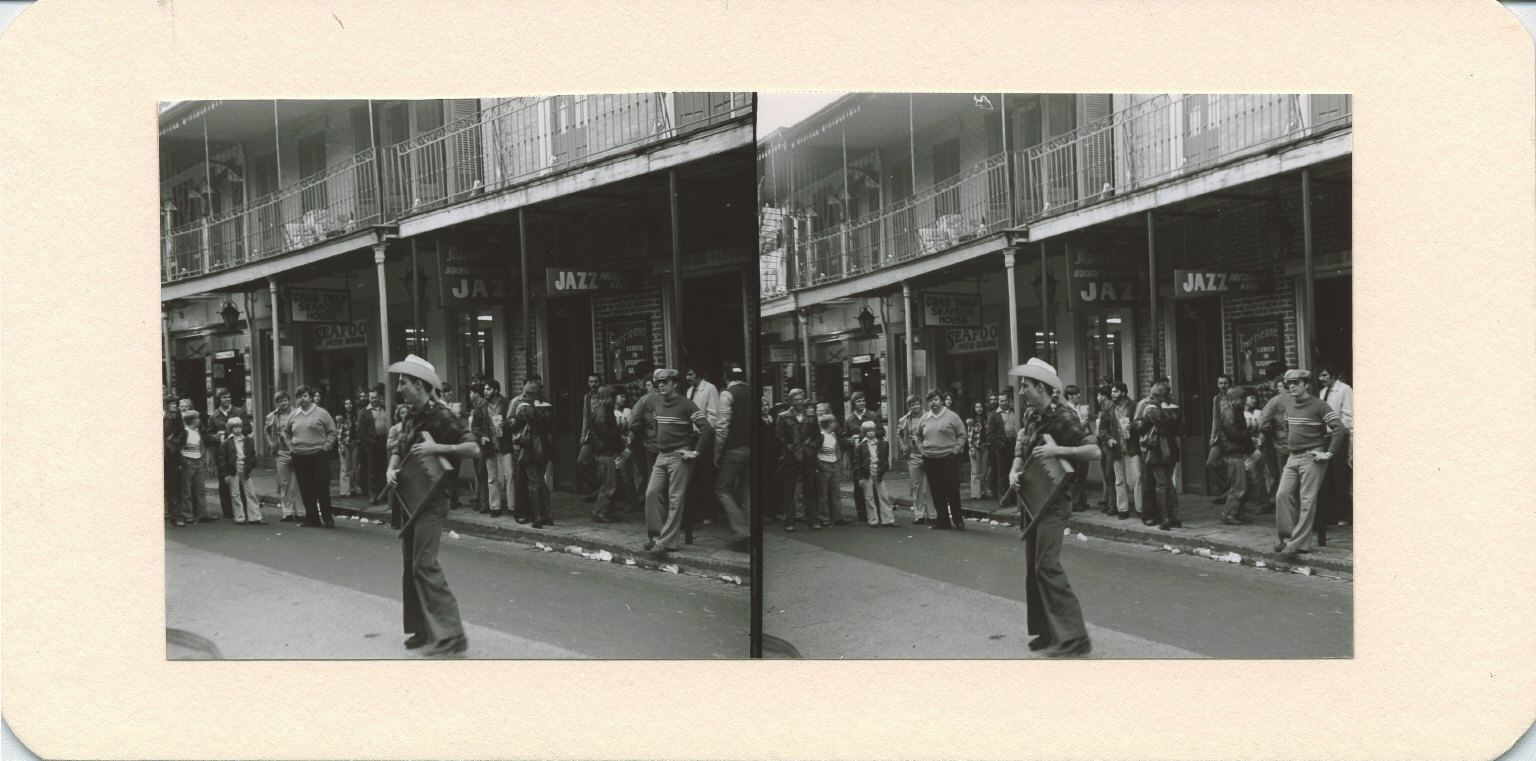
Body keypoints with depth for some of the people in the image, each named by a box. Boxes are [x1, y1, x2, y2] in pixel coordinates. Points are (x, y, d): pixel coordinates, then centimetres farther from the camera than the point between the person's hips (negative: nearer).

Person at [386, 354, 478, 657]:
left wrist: (437, 448, -27)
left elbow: (473, 448, -19)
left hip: (431, 499, -9)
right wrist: (391, 469, 1)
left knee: (424, 565, -14)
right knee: (410, 564, 11)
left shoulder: (441, 416, -13)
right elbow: (398, 449, 22)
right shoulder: (411, 418, 12)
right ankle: (422, 629, 19)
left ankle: (450, 636, -13)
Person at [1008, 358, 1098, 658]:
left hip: (1053, 501, -9)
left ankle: (1073, 637, -13)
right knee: (1033, 568, 10)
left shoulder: (1063, 418, -15)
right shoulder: (1030, 415, 8)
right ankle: (1047, 631, 19)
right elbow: (1021, 448, 19)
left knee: (1047, 567, -15)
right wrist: (1015, 469, -1)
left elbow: (1094, 450, -18)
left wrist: (1058, 450, -26)